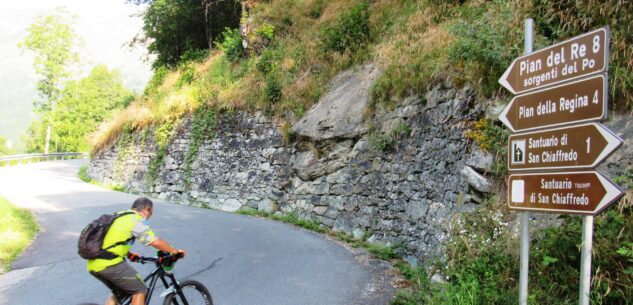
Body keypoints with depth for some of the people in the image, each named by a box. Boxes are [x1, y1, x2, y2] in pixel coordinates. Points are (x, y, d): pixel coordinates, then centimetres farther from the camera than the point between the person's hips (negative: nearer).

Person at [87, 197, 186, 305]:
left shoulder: (120, 216, 20)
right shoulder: (137, 220, -6)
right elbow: (156, 242, -14)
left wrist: (130, 254, 36)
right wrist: (175, 251, 0)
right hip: (109, 264, -9)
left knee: (119, 293, 25)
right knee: (140, 290, 5)